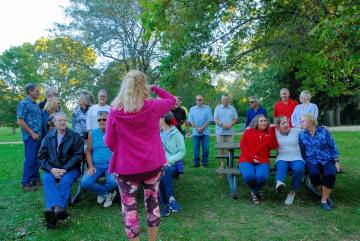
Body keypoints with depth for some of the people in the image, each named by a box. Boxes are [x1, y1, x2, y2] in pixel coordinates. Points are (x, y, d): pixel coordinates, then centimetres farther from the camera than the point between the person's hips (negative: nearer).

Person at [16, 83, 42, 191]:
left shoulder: (36, 104, 16)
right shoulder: (24, 103, -8)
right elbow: (20, 121, -15)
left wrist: (39, 133, 13)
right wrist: (32, 133, -15)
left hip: (38, 136, 8)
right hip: (30, 136, -8)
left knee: (37, 159, 13)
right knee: (30, 160, -4)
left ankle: (36, 179, 24)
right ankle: (26, 183, 6)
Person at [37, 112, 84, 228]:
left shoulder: (75, 136, 4)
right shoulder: (48, 137, 13)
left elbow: (77, 155, -4)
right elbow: (41, 156, 8)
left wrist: (65, 169, -16)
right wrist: (51, 169, -10)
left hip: (70, 168, -2)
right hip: (52, 169, 2)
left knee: (65, 181, -32)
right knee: (46, 178, -29)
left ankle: (52, 209, -46)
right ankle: (57, 208, -48)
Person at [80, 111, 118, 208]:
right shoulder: (92, 134, 9)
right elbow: (88, 152, 11)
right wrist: (91, 166, -2)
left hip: (111, 165, -3)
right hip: (96, 165, 3)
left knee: (113, 182, -32)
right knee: (84, 183, -21)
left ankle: (102, 193, 6)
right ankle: (108, 193, 3)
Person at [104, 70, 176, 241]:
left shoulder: (114, 112, -11)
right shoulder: (153, 107, -10)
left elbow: (109, 143, -3)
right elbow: (171, 100, 10)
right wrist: (155, 88, 16)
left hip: (125, 167, -2)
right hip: (152, 164, 2)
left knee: (129, 207, 12)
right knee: (152, 203, 21)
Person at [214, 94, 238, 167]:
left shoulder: (232, 108, 10)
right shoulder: (218, 108, 5)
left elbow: (236, 119, 8)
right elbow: (215, 119, -2)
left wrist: (230, 125, -11)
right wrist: (222, 124, -17)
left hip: (230, 132, 1)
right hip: (220, 131, -1)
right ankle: (222, 162, 11)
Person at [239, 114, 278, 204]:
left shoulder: (269, 134, 14)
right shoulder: (248, 131, 11)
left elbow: (273, 146, -4)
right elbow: (243, 145, 3)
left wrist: (272, 130, -6)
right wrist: (251, 157, -9)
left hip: (262, 161, 1)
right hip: (247, 160, -1)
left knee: (262, 177, -31)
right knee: (249, 176, -31)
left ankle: (254, 192, 4)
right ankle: (255, 191, 7)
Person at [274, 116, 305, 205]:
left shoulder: (296, 130, 10)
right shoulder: (275, 132, 12)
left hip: (296, 158, 0)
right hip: (282, 159, 0)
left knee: (299, 169, -33)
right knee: (281, 167, -35)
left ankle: (292, 192, -18)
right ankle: (279, 183, -67)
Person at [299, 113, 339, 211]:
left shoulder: (323, 131, -3)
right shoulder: (302, 135, 1)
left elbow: (333, 146, 1)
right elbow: (303, 152, 6)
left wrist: (336, 161, 0)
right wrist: (306, 164, 2)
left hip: (327, 160, 0)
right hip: (312, 161, 0)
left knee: (330, 174, -29)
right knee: (314, 174, -30)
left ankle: (324, 199, -10)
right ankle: (326, 196, -4)